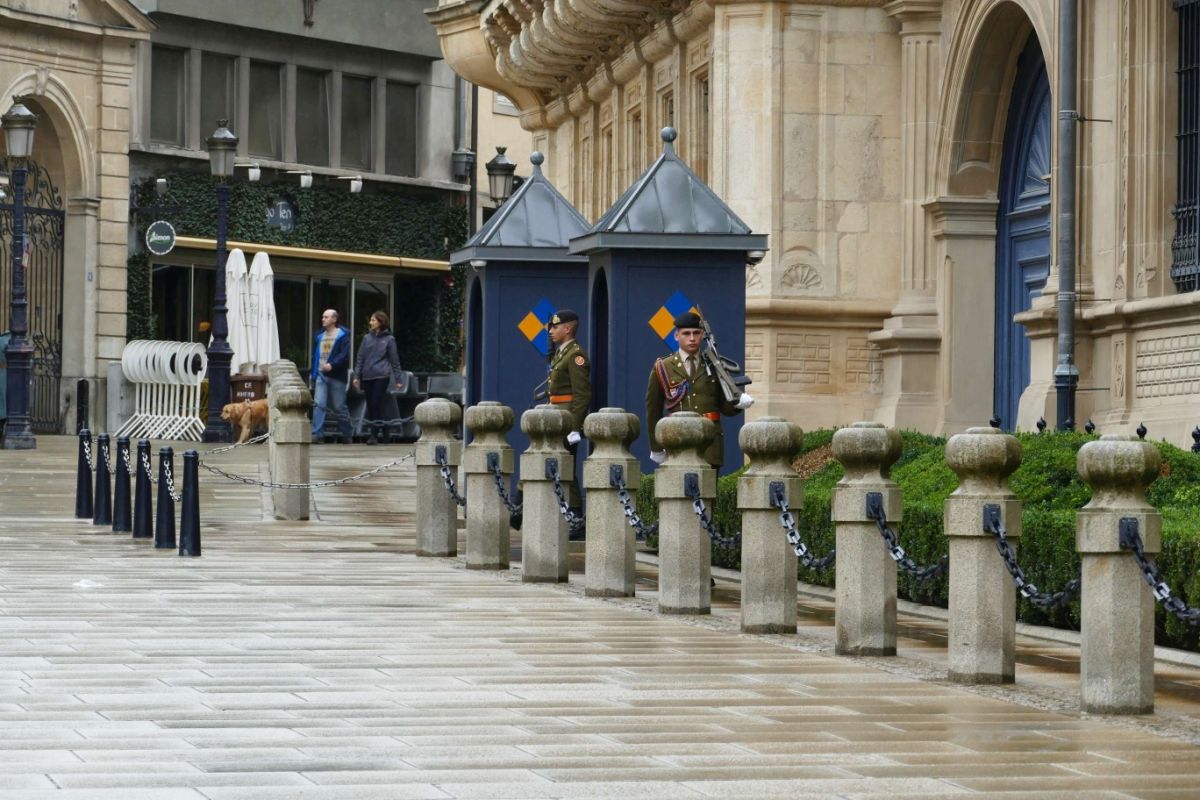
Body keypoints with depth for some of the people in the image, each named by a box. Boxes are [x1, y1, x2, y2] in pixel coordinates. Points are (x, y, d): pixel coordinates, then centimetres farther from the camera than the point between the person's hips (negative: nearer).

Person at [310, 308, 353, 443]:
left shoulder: (342, 335, -4)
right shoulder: (320, 335, 15)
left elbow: (345, 355, -15)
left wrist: (332, 365, -28)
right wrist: (314, 374, 14)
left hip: (336, 376, -5)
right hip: (321, 375, 5)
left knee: (339, 407, 3)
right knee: (318, 404, -9)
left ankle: (346, 435, 16)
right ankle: (316, 433, -14)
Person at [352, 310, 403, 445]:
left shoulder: (389, 339, 2)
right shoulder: (367, 338, 10)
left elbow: (394, 360, 5)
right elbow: (360, 358, 12)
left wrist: (397, 379, 4)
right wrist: (357, 376, 6)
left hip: (381, 376, -4)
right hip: (367, 376, 4)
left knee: (376, 404, -12)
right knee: (370, 406, 4)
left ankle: (374, 435, -12)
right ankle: (383, 433, 12)